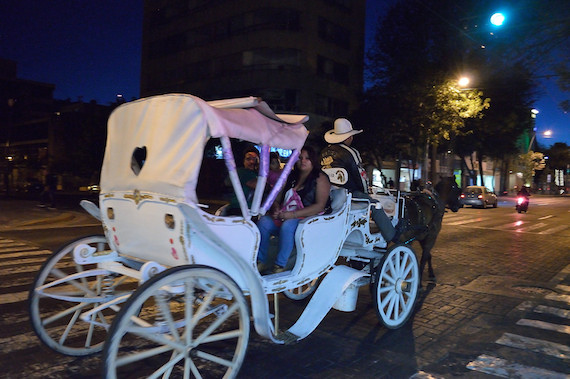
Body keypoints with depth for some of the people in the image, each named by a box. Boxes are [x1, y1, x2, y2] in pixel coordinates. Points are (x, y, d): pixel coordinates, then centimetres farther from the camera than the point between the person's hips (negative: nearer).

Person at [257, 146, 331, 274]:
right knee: (263, 222, -19)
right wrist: (276, 209, -9)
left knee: (288, 225, -35)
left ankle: (280, 266, -28)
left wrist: (293, 214, -22)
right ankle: (261, 261, -15)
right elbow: (277, 198, 17)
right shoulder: (290, 177, 17)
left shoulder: (321, 178, -1)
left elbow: (319, 206, -14)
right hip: (285, 216, 6)